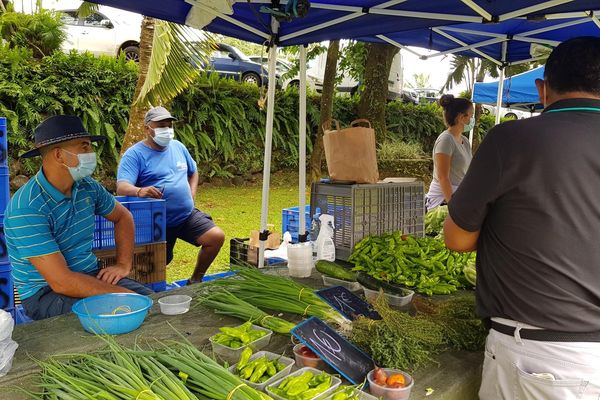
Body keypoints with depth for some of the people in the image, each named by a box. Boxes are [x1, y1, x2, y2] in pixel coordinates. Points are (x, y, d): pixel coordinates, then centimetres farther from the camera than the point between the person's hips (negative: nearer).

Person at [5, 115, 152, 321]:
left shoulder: (87, 186, 1)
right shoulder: (27, 208, -21)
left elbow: (123, 217, 19)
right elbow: (61, 282, -26)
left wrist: (124, 264, 4)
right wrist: (123, 295, -24)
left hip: (91, 276, 7)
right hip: (45, 292, -6)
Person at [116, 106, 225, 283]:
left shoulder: (178, 146, 8)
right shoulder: (135, 154, -11)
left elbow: (193, 173, 22)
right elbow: (122, 187, -24)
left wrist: (191, 196, 6)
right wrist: (139, 191, -46)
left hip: (188, 215, 5)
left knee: (217, 237, -12)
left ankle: (196, 279, 9)